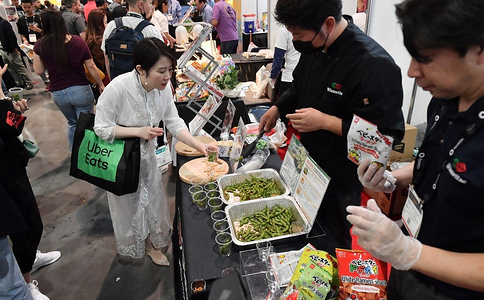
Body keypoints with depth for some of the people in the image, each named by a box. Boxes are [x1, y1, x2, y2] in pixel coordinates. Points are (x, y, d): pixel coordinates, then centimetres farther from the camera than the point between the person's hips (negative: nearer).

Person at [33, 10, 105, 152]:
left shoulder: (40, 45, -7)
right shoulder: (78, 41, -9)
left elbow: (39, 70, 1)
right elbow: (91, 67, -4)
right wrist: (101, 85, 9)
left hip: (58, 93, 3)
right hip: (81, 90, -2)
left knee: (73, 123, 24)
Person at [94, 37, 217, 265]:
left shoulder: (163, 87, -17)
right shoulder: (118, 88, -32)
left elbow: (174, 123, -10)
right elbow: (101, 128, -21)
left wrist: (199, 146, -22)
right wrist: (138, 131, -31)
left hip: (146, 153, 5)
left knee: (154, 199, 16)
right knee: (127, 202, 17)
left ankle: (153, 245, 43)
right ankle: (130, 246, 47)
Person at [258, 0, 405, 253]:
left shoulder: (374, 66, -29)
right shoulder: (313, 48, -3)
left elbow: (386, 133, -27)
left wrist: (324, 121, -28)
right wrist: (278, 108, 4)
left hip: (340, 181, -7)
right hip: (307, 165, 8)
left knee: (331, 246, 14)